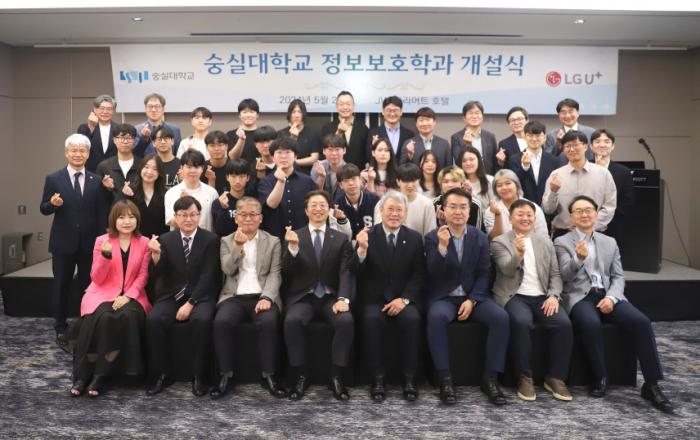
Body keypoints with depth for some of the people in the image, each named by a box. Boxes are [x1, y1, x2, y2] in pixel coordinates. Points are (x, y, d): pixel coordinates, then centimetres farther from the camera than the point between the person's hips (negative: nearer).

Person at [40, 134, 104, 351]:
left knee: (88, 286, 10)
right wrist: (52, 203, -23)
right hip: (63, 242, -1)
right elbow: (44, 209, 0)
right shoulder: (53, 178, -1)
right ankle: (61, 329, 22)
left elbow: (101, 212, 2)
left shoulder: (97, 181, 3)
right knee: (61, 286, 9)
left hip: (90, 243, 1)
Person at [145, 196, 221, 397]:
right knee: (153, 319, -26)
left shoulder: (211, 239, -1)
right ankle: (161, 374, -9)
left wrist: (190, 303, -17)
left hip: (200, 296, -2)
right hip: (171, 295, 2)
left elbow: (208, 276, -8)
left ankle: (198, 376, -16)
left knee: (201, 320, -32)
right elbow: (158, 275, -1)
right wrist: (155, 254, -21)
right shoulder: (166, 239, 7)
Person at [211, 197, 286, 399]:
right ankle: (226, 375, -15)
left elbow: (275, 274, 1)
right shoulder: (226, 241, 16)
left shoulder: (273, 242, 12)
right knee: (221, 321, -30)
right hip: (234, 296, 1)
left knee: (268, 321, -33)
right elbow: (227, 269, 1)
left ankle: (269, 375, -17)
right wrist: (238, 246, -12)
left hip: (262, 296, -1)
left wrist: (267, 297, -16)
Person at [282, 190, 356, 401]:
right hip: (303, 297, 0)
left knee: (346, 320, -29)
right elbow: (287, 273, -3)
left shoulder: (341, 239, 9)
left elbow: (346, 272, -1)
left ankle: (336, 377, -14)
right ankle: (300, 376, -14)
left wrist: (343, 298, -20)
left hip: (331, 297, 1)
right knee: (292, 320, -31)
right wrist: (292, 247, -22)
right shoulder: (294, 236, 7)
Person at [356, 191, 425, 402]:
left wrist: (404, 299, -14)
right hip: (374, 298, -1)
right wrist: (362, 249, -26)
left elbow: (419, 275, 2)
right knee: (372, 319, -31)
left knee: (412, 319, -29)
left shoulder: (415, 238, 5)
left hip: (403, 299, 1)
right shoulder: (367, 235, 0)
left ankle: (409, 378, -16)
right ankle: (377, 378, -19)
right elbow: (358, 275, -8)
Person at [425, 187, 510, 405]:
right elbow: (433, 274, -12)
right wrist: (442, 246, -27)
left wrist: (472, 300, -12)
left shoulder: (480, 237, 7)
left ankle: (490, 378, -13)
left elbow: (484, 274, 3)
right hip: (443, 297, -2)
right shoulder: (433, 237, -1)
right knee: (436, 317, -35)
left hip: (473, 296, 3)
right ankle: (445, 379, -25)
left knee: (501, 317, -24)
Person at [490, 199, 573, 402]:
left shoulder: (545, 241, 16)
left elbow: (555, 274, 13)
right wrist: (518, 254, -35)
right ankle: (525, 378, -17)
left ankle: (555, 377, -8)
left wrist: (554, 296, -6)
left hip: (542, 296, 4)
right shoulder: (499, 242, 2)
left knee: (564, 323, -24)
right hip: (515, 296, -4)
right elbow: (507, 270, -14)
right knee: (522, 322, -34)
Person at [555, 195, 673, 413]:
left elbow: (618, 277, 12)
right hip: (579, 297, -3)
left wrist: (611, 297, -9)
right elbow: (566, 275, -7)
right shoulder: (562, 242, 7)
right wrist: (579, 258, -29)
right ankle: (600, 377, -15)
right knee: (591, 324, -36)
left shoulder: (609, 242, 19)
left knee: (641, 322, -23)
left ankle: (652, 384, -14)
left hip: (607, 295, 4)